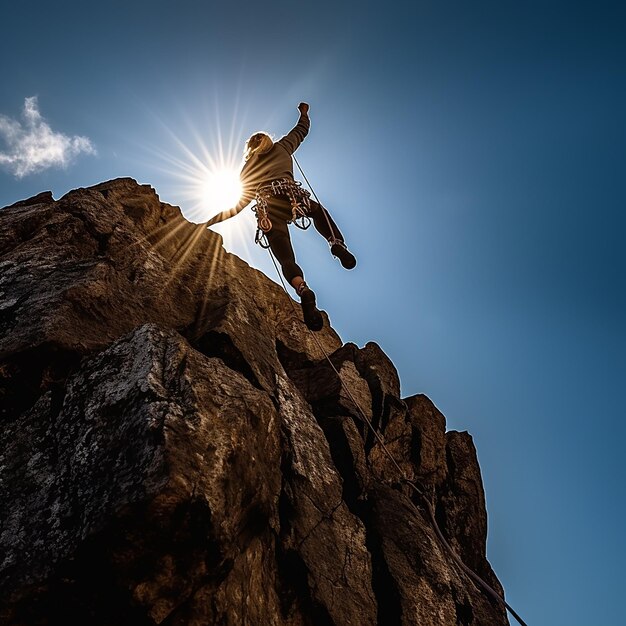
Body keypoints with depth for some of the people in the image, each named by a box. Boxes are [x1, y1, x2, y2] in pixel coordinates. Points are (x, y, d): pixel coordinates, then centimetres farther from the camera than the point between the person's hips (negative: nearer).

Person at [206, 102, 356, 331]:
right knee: (317, 209, 32)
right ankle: (337, 244, 4)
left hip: (267, 210, 0)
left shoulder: (247, 170, 29)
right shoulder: (281, 148, 27)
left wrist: (210, 222, 36)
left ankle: (303, 290, -35)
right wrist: (304, 113, 61)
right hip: (292, 196, 0)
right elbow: (302, 130, 41)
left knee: (286, 260, -1)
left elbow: (237, 205, 27)